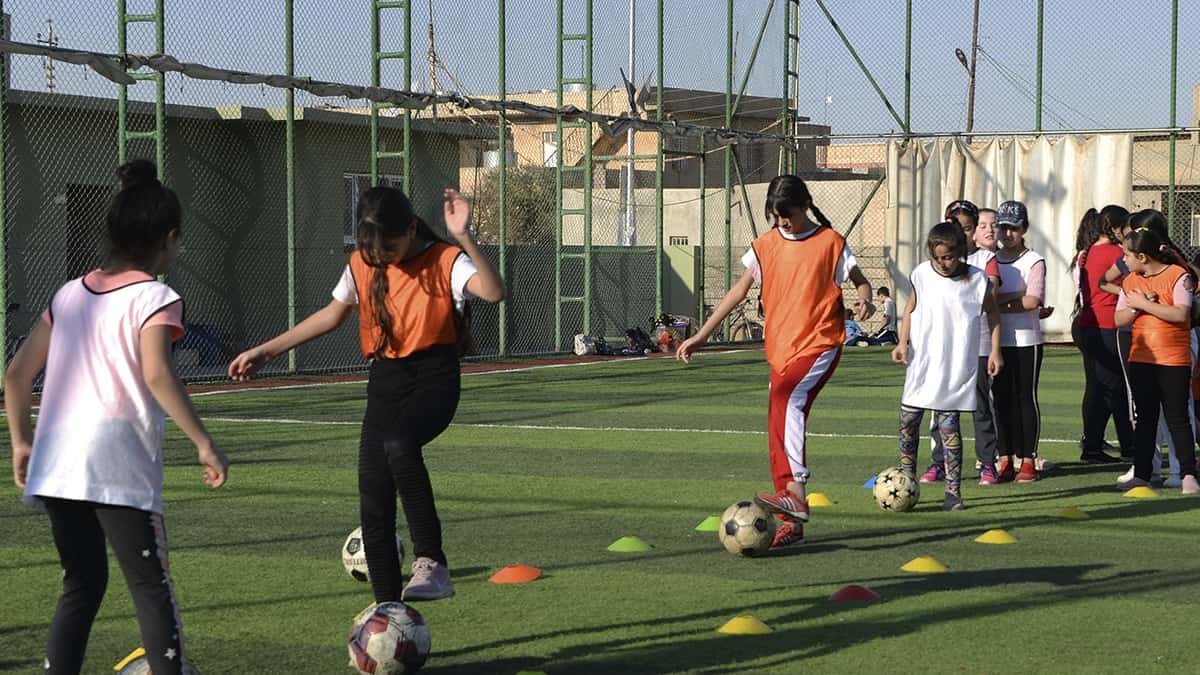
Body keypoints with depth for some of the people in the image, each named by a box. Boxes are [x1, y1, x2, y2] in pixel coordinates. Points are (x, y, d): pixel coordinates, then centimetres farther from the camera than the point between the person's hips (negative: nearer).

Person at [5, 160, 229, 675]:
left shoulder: (69, 294, 16)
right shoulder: (153, 297, -3)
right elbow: (157, 375, -19)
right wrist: (204, 444, -16)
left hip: (55, 464, 6)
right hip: (117, 468, -6)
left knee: (83, 584, 16)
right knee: (152, 586, 0)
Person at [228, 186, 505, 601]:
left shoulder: (444, 262, -10)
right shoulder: (362, 265, 6)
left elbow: (493, 292, -29)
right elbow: (332, 314, 22)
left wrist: (464, 239, -39)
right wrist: (268, 351, 21)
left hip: (434, 379, -6)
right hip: (385, 382, 6)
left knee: (398, 444, -37)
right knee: (373, 502, 1)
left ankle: (431, 563, -33)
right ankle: (388, 609, 14)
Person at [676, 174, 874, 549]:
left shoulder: (830, 242, -3)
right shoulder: (766, 245, 10)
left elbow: (859, 280, 5)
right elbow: (739, 290, 16)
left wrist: (864, 298, -20)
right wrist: (702, 334, 13)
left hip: (820, 342, -6)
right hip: (781, 347, 6)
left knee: (787, 397, -32)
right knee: (781, 430, 3)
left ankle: (795, 492, -39)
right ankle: (792, 521, 10)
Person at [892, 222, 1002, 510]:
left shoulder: (976, 279, -6)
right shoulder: (922, 274, 0)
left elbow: (992, 314, 7)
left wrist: (995, 350, 4)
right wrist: (903, 342, 3)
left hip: (957, 365, -3)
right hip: (922, 361, 3)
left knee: (948, 424, -6)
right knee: (908, 421, 2)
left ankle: (953, 491, 1)